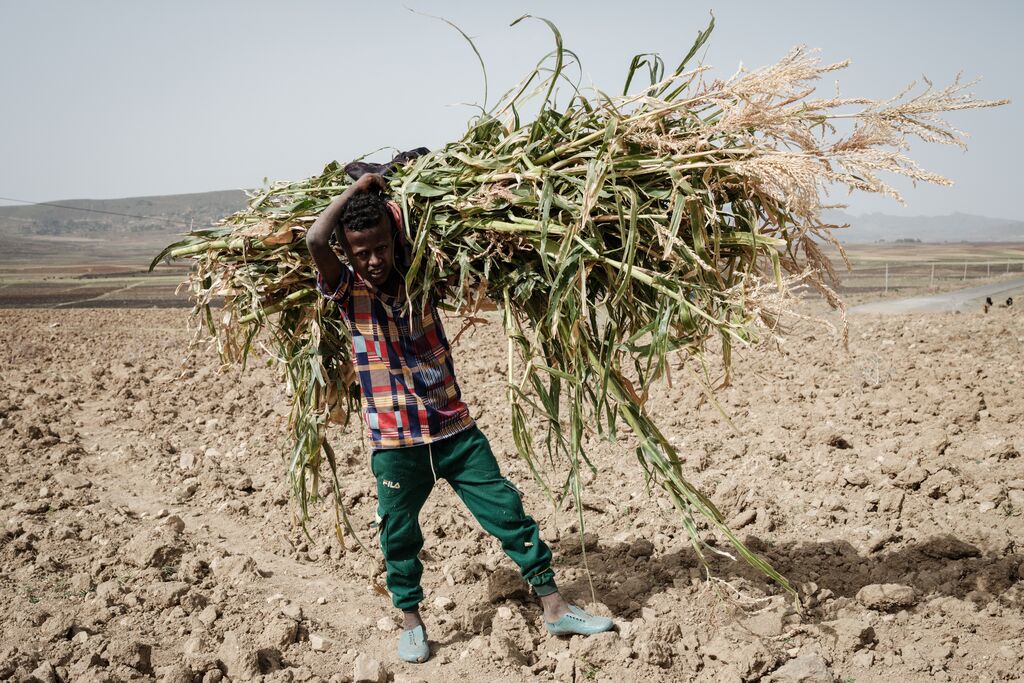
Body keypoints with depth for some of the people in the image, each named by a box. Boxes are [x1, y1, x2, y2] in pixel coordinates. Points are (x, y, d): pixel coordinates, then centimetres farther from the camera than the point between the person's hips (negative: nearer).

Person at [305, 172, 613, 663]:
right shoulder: (347, 291, -5)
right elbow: (315, 241, -22)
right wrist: (357, 189, -12)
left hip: (455, 429, 2)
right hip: (395, 442, -2)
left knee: (508, 512, 3)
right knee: (400, 535, 9)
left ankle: (554, 608, 14)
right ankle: (411, 621, 32)